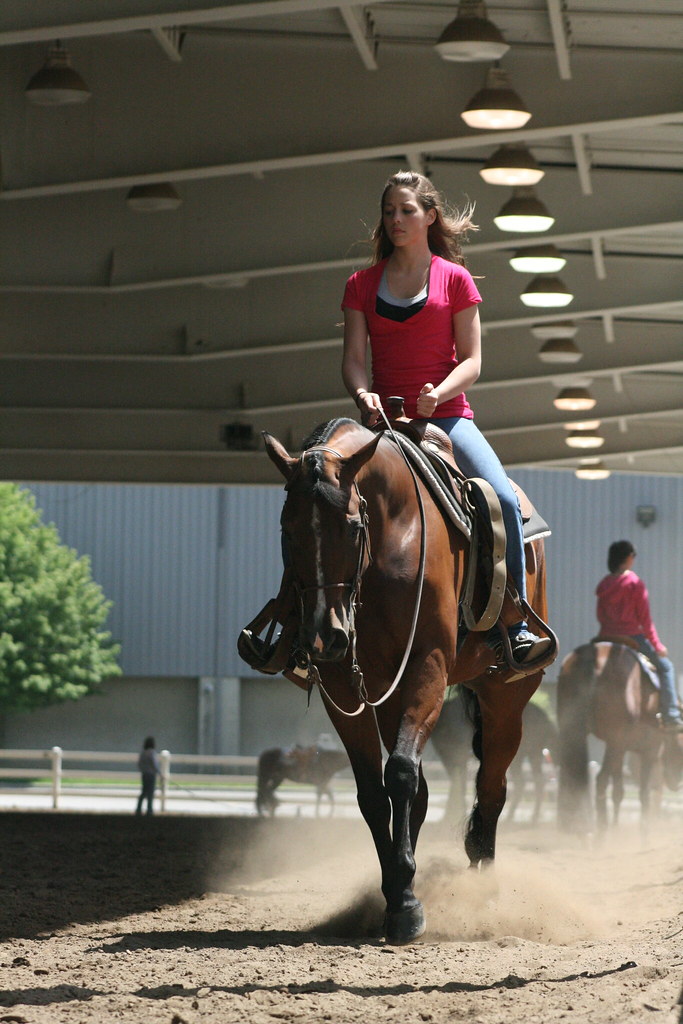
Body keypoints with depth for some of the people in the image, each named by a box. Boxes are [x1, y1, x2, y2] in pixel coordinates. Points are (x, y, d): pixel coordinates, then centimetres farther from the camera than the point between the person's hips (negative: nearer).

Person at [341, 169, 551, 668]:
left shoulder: (454, 278, 7)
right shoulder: (362, 285, 12)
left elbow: (471, 360, 2)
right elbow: (353, 357, 6)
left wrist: (438, 393, -18)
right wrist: (363, 394, -17)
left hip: (446, 416, -2)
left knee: (504, 501, -24)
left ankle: (512, 626, -17)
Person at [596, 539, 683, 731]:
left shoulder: (603, 585, 7)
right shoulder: (635, 583, -10)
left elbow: (600, 615, 11)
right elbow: (645, 618, -9)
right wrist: (657, 645, 0)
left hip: (606, 637, 6)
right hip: (631, 636, -6)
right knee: (665, 666, 7)